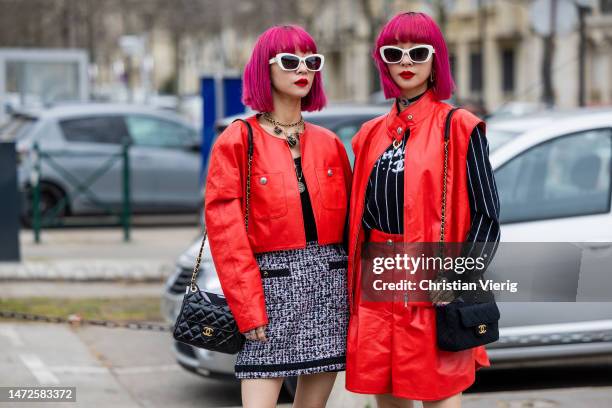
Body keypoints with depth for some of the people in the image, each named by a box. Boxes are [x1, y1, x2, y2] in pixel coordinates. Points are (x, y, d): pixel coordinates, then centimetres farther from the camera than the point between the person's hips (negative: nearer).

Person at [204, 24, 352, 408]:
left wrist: (354, 290, 3)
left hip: (330, 280, 4)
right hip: (272, 280, -4)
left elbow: (349, 221, 13)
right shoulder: (237, 142, -1)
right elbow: (225, 230, -7)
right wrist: (248, 308, -14)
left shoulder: (329, 144, 12)